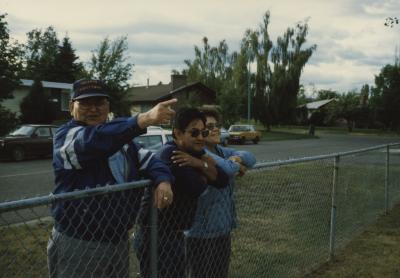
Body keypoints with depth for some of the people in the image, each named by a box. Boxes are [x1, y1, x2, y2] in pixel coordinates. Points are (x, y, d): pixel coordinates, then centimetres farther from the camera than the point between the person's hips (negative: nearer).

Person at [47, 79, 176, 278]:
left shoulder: (120, 137, 13)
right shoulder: (65, 135, -12)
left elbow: (149, 160, 9)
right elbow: (94, 140, -33)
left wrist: (163, 180, -16)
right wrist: (144, 119, -46)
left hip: (118, 241, 7)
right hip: (77, 245, -7)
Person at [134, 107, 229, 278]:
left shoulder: (195, 153, 7)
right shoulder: (170, 154, -20)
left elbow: (222, 181, -1)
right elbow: (196, 188, -24)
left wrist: (200, 164, -17)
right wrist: (207, 168, -4)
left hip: (174, 235, 9)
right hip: (156, 237, -9)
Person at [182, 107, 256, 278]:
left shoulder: (220, 150, 10)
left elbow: (250, 158, 1)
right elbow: (227, 169, -31)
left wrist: (237, 158, -19)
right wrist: (237, 164, -10)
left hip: (223, 229, 9)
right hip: (201, 232, -9)